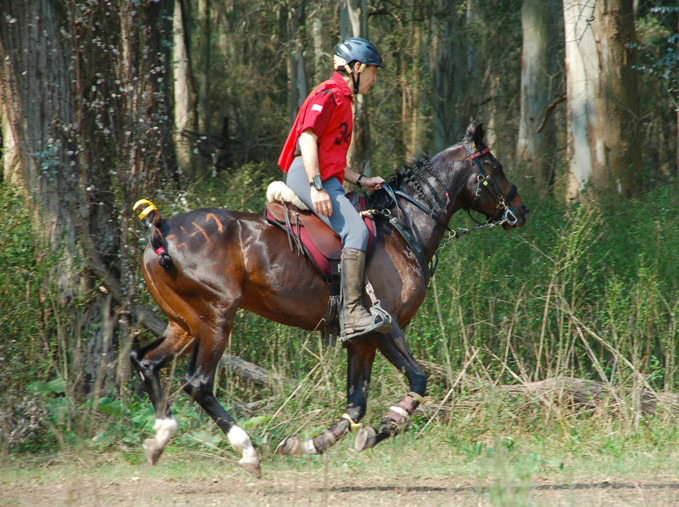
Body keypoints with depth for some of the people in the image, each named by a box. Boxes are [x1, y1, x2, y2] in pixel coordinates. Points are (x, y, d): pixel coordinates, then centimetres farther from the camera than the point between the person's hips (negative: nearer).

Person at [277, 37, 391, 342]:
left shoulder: (342, 99, 27)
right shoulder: (329, 94, -5)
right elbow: (308, 138, -17)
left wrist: (361, 181, 20)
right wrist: (317, 187, -25)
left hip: (323, 180, 11)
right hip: (308, 177, -11)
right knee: (356, 231, -26)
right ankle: (353, 316, -36)